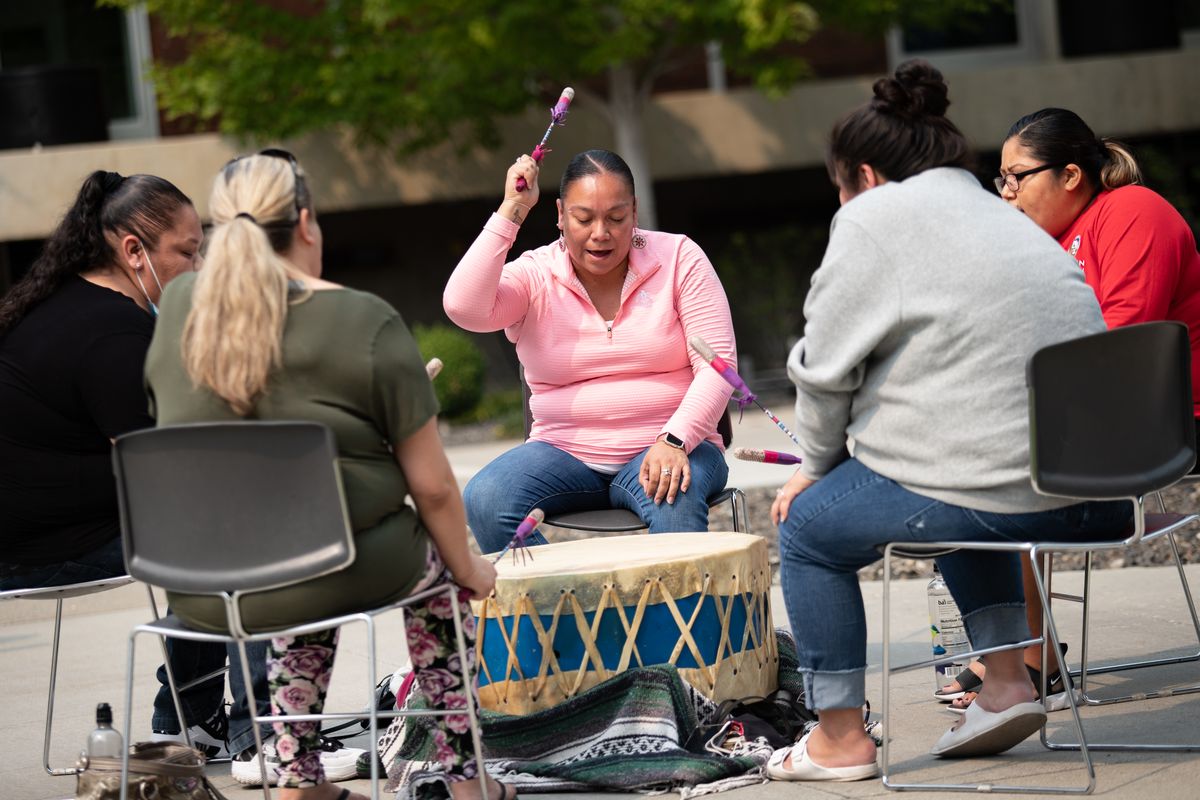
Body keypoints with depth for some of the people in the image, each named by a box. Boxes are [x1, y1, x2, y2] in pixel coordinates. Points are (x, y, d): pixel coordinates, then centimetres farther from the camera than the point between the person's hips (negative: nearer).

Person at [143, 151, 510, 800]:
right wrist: (468, 570, 10)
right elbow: (431, 485, -4)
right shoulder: (363, 322, -10)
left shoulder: (177, 309, 2)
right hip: (339, 575, -4)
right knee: (439, 564, 28)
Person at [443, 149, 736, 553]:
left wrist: (674, 442, -21)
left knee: (673, 498, -37)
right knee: (485, 499, -27)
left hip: (669, 447, -1)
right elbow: (463, 307, -18)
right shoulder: (534, 275, 2)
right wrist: (511, 212, -14)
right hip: (566, 454, 2)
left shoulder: (678, 259, 2)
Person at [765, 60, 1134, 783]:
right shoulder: (1012, 222, 23)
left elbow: (826, 369, -2)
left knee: (809, 526, 16)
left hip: (997, 498, -8)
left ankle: (842, 738, 17)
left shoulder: (872, 219, -1)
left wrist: (818, 467, 16)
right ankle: (1006, 682, 26)